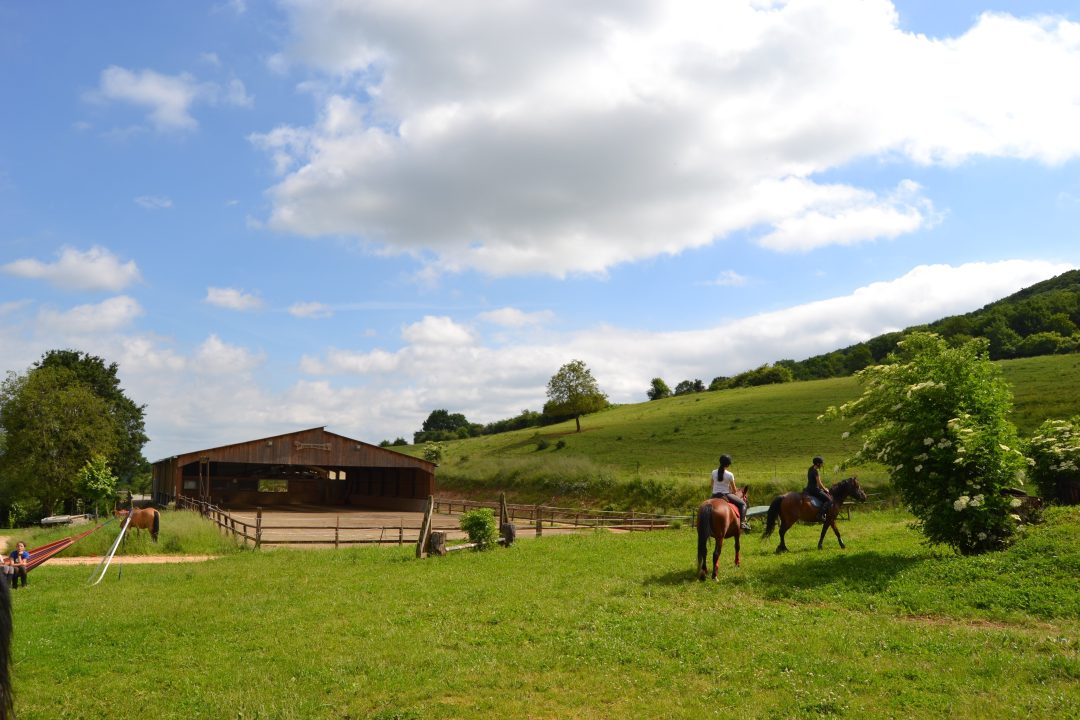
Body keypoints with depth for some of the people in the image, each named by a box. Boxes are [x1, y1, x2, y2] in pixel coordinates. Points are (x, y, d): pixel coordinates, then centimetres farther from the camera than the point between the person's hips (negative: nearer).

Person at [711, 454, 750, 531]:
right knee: (742, 504, 8)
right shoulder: (729, 475, -11)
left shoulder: (714, 472, 0)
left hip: (715, 495, 4)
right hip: (725, 495, -4)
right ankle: (742, 522, -7)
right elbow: (734, 489, 0)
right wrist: (735, 491, 22)